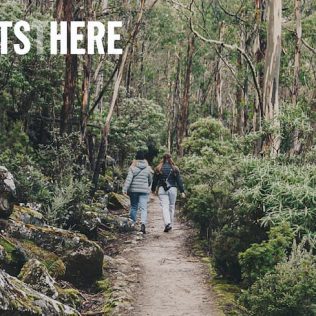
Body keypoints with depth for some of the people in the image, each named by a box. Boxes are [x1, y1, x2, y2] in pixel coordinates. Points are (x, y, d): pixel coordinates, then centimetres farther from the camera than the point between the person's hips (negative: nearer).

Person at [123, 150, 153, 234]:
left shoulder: (133, 167, -4)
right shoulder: (148, 168, 2)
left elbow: (129, 179, -11)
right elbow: (150, 180, 12)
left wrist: (125, 189, -12)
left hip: (133, 190, 0)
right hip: (144, 190, 0)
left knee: (133, 207, 14)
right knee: (143, 208, -2)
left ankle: (132, 223, 19)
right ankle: (143, 223, -21)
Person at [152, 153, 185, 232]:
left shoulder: (158, 169, 1)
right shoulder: (175, 169, 2)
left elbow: (155, 180, 8)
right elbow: (179, 180, 2)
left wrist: (153, 189, 22)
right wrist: (182, 191, 6)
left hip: (162, 189, -1)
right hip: (172, 189, 1)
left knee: (165, 206, -6)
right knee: (171, 207, 11)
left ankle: (167, 223, -24)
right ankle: (170, 224, 18)